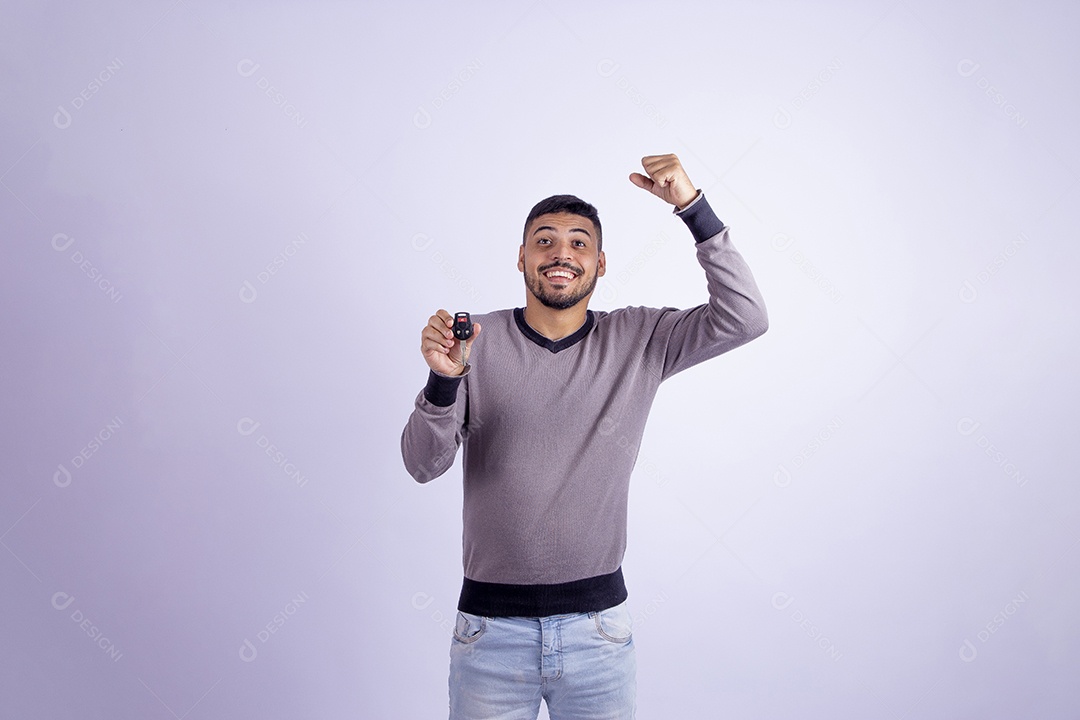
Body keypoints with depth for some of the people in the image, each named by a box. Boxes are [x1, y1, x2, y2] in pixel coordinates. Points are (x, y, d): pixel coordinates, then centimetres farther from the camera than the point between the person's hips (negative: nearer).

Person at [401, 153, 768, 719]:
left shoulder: (639, 339, 0)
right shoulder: (478, 340, -3)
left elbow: (743, 318, -11)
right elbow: (423, 465, -7)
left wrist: (693, 207, -16)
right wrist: (443, 380, -26)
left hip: (597, 624, 1)